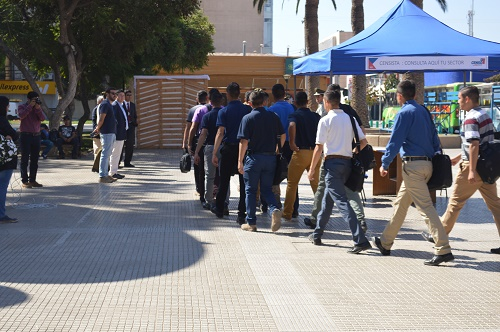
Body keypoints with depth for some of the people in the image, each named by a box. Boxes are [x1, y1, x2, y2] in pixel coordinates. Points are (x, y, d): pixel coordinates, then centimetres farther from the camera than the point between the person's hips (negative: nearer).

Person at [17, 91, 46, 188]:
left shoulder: (38, 107, 14)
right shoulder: (22, 107, 2)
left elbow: (42, 118, 0)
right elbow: (21, 115, -18)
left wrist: (38, 109, -12)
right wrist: (30, 106, -15)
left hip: (36, 135, 5)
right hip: (26, 135, -5)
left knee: (35, 159, 7)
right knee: (25, 159, -3)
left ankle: (32, 180, 14)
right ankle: (24, 181, -3)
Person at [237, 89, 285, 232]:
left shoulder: (247, 118, -8)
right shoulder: (273, 116, 3)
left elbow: (244, 141, -12)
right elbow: (283, 135, 6)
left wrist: (240, 161, -8)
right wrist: (277, 150, 20)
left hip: (254, 157, -3)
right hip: (270, 157, 3)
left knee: (250, 190, 8)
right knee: (267, 189, 13)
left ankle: (251, 223, 10)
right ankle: (275, 209, -15)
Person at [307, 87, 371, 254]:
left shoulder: (325, 120, -7)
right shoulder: (350, 119, 10)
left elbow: (319, 147, -9)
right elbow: (363, 141, 7)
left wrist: (312, 169, -1)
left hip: (332, 162, -7)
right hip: (347, 162, 7)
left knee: (342, 202, -12)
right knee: (327, 199, 20)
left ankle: (360, 240, -22)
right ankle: (317, 235, 31)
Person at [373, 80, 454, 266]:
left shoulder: (404, 113, -10)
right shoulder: (424, 111, 14)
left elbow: (395, 141, -13)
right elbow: (434, 138, 15)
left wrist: (385, 164, -6)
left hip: (412, 165, -9)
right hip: (427, 163, 9)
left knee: (425, 207, -12)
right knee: (400, 203, 19)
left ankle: (443, 250, -18)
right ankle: (386, 243, 29)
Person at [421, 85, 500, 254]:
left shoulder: (471, 119, -15)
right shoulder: (485, 115, 13)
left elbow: (474, 145, -24)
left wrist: (472, 170, -26)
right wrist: (459, 157, 28)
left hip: (472, 166, -8)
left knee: (455, 202, 5)